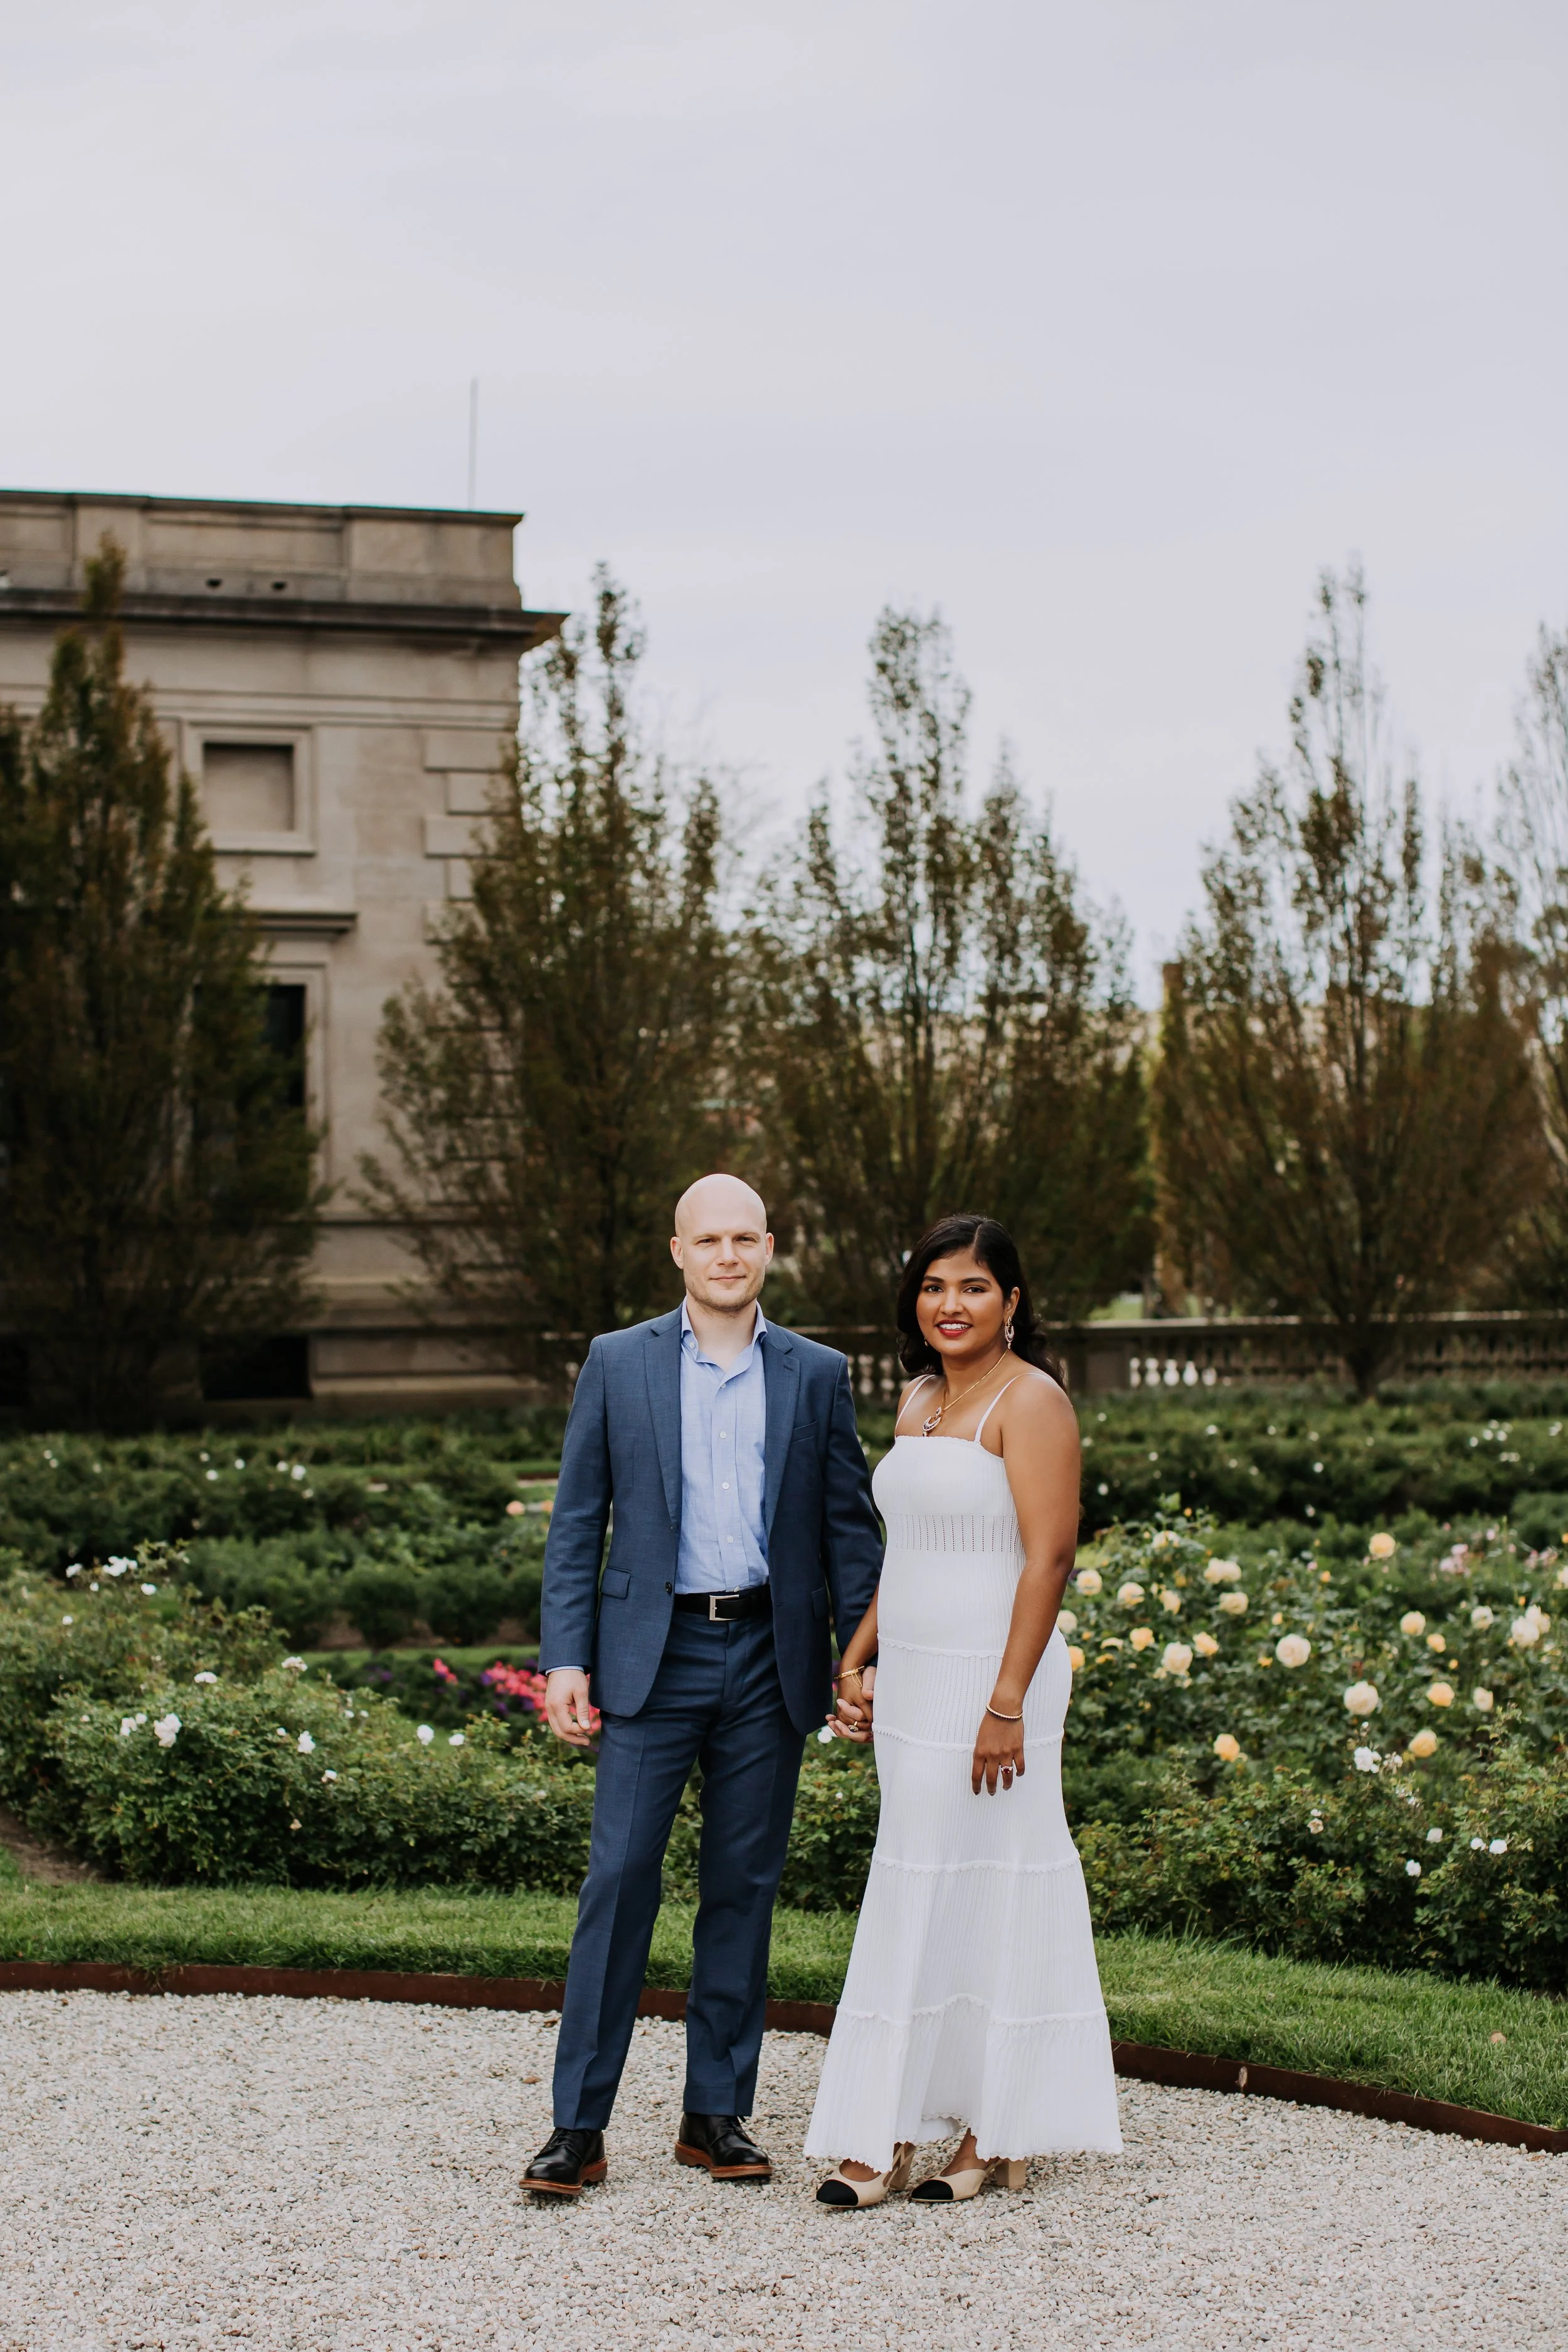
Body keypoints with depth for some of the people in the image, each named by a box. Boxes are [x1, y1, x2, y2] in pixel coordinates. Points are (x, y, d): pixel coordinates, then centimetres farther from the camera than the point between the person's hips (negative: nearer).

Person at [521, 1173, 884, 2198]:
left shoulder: (818, 1375, 7)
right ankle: (580, 2124, -1)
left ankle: (718, 2113, 16)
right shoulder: (619, 1363, 4)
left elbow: (850, 1526, 9)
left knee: (745, 1888, 6)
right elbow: (577, 1522, 3)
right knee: (620, 1878, -6)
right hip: (654, 1654, -1)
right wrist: (565, 1658, -4)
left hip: (770, 1660, 2)